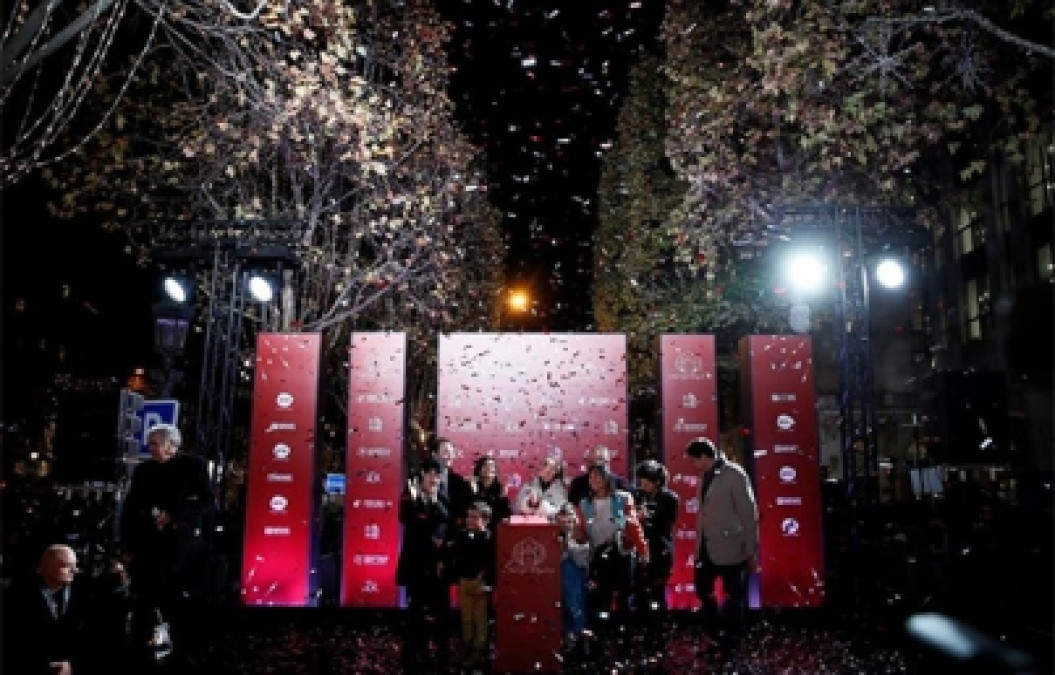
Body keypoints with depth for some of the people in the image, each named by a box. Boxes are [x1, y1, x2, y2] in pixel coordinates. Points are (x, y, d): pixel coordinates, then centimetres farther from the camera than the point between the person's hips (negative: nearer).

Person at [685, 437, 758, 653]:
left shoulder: (734, 475, -14)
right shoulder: (705, 477, 8)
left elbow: (749, 514, -13)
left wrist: (752, 552, -13)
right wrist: (699, 542, 10)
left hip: (730, 548, -7)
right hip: (707, 547, 8)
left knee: (733, 596, 7)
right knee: (703, 589, 15)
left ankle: (729, 640, 23)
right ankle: (716, 633, 33)